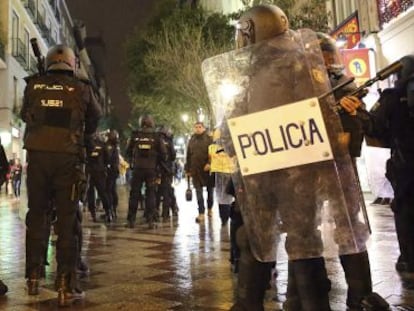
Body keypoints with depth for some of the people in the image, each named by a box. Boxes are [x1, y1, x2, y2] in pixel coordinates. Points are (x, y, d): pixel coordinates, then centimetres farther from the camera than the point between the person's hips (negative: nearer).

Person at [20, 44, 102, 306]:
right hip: (67, 158, -2)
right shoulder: (82, 89, 2)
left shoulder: (33, 86, 6)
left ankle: (33, 278, 22)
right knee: (67, 220, 2)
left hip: (37, 156, 2)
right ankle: (65, 286, 2)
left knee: (37, 216, 15)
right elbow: (95, 118, 16)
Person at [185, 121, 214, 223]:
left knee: (210, 190, 10)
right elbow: (188, 156, 14)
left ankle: (210, 209, 29)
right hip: (195, 170, 2)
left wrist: (209, 163, -22)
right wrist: (187, 169, 10)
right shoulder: (191, 140, 13)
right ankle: (201, 214, -4)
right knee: (199, 192, -4)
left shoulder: (209, 139, 1)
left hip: (207, 168, -2)